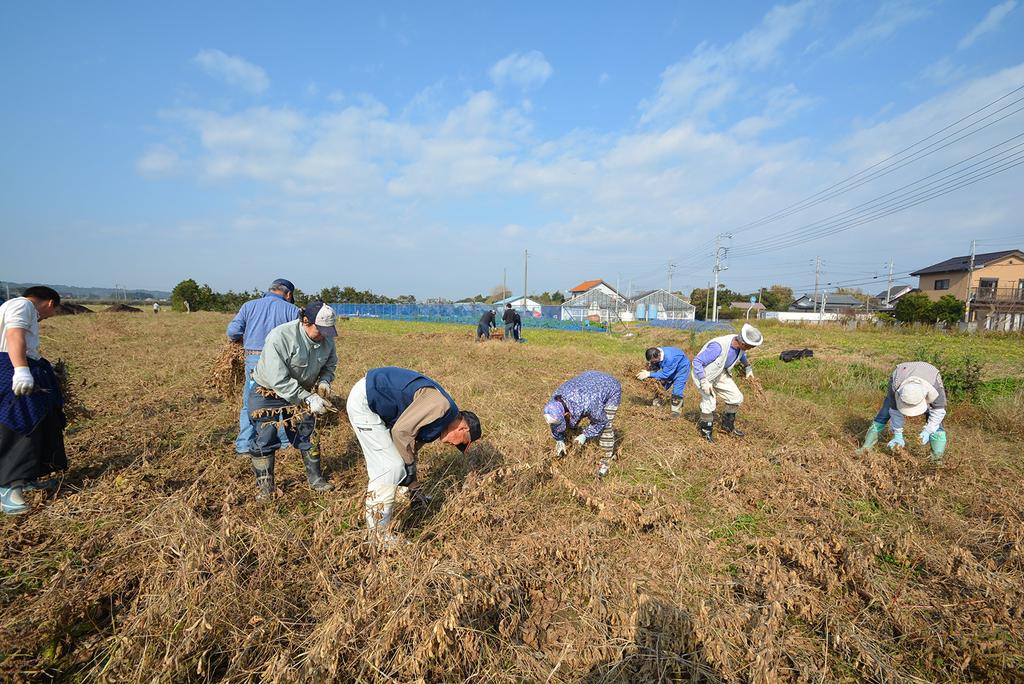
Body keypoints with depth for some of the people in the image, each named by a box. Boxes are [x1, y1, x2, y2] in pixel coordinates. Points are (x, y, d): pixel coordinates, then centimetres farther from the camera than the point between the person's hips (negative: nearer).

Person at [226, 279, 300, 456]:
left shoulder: (249, 306, 6)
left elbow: (233, 331, -1)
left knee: (250, 405, 14)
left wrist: (243, 340, 19)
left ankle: (244, 446, 18)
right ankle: (284, 443, 24)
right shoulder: (291, 310, 0)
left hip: (254, 361, 2)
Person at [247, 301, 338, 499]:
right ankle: (265, 488, 18)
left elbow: (330, 365, 5)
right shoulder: (280, 337, -33)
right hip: (268, 393, -4)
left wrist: (324, 381, -15)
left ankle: (315, 478, 27)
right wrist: (308, 398, -35)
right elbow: (279, 381, -34)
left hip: (301, 394, 5)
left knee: (307, 436, 11)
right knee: (265, 440, 1)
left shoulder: (327, 339, -14)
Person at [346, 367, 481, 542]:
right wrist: (409, 464, -8)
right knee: (391, 467, -7)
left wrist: (412, 487, 24)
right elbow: (401, 431, -23)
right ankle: (377, 534, 3)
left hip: (373, 401, 10)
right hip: (363, 402, -10)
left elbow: (411, 448, 20)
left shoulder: (436, 422, 11)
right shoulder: (441, 405, -20)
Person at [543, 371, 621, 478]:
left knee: (605, 426, -15)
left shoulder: (587, 404, -44)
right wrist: (559, 440, 0)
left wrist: (585, 435, -19)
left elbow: (601, 421, -24)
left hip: (611, 389, -6)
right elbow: (554, 421, -5)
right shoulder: (555, 400, -25)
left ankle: (607, 459, 0)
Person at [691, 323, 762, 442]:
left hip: (721, 374, 8)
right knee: (709, 404, -13)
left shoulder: (739, 343, -14)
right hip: (703, 374, -7)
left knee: (736, 398, 6)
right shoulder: (718, 346, -38)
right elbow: (696, 361, -31)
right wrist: (704, 382, -33)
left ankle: (727, 426, 28)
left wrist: (747, 367, 16)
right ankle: (706, 431, 14)